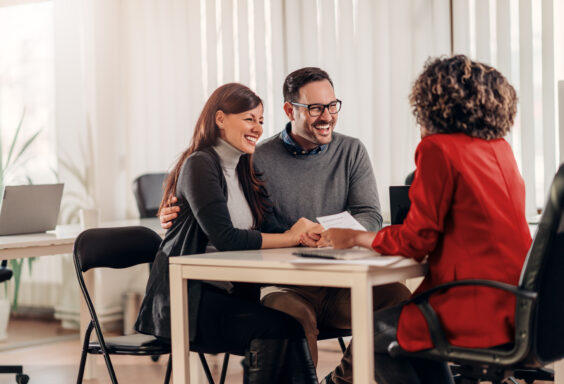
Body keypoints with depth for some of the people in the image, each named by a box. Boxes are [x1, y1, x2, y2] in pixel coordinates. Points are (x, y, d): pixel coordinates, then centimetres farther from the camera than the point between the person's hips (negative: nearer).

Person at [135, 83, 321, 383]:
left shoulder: (242, 170, 17)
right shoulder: (200, 165, -9)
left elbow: (255, 235, 9)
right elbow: (225, 238, -20)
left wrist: (307, 233, -8)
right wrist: (290, 238, -13)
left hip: (228, 294, 7)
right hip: (186, 299, -7)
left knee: (293, 322, -20)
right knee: (278, 326, -26)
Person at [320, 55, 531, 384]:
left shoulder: (437, 147, -11)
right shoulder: (500, 148, 11)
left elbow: (416, 240, -9)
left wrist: (357, 238, 5)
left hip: (479, 311, -8)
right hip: (517, 305, 8)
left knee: (375, 332, 12)